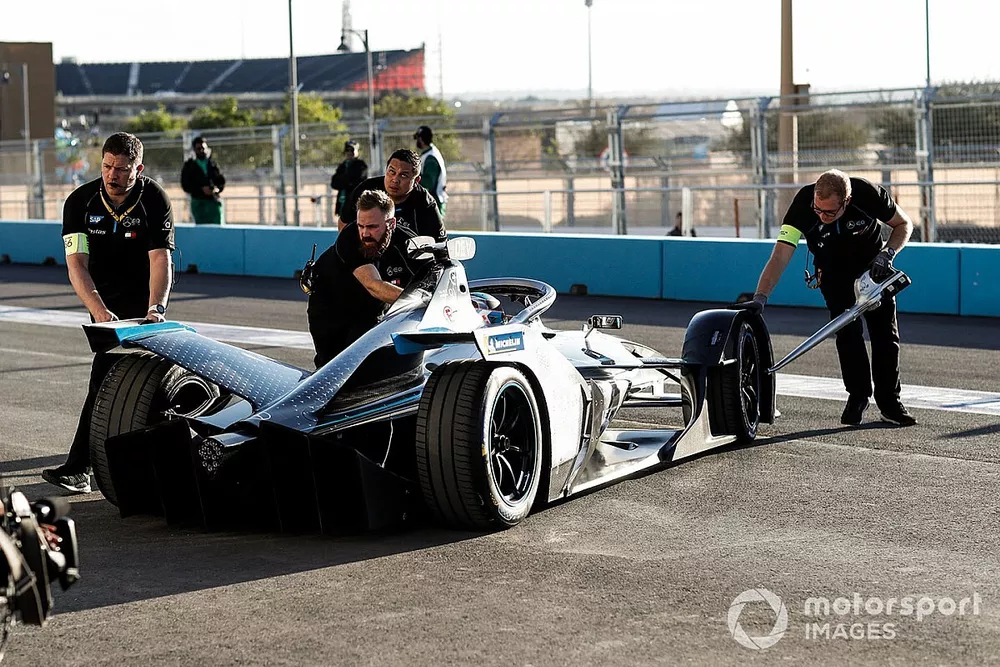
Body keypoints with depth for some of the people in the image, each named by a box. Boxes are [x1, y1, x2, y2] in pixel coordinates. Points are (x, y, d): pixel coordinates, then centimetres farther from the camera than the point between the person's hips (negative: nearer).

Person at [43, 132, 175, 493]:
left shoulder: (154, 200, -19)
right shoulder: (80, 202, -13)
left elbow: (160, 259, -27)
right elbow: (76, 264, -22)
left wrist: (155, 308, -44)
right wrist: (100, 311, -38)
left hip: (142, 297, -5)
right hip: (103, 298, 5)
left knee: (106, 376, -16)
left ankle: (78, 466, -19)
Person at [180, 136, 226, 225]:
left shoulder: (213, 164, 12)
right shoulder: (189, 166, 8)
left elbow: (222, 181, 14)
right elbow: (186, 185, 0)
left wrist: (217, 188, -9)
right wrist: (201, 189, -13)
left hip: (214, 201, 2)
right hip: (198, 203, -2)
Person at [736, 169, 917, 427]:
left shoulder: (869, 194, -32)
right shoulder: (803, 203, -34)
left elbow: (904, 224, -12)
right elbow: (781, 255, -38)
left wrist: (887, 253, -28)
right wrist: (760, 297, -50)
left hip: (873, 264, 1)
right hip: (833, 269, 0)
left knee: (885, 333, -2)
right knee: (847, 332, -14)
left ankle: (889, 401, 11)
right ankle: (858, 396, 4)